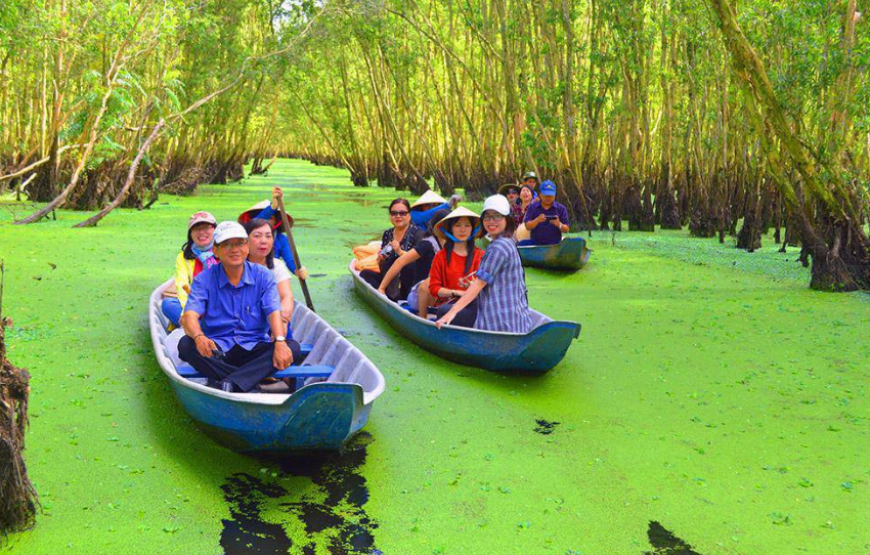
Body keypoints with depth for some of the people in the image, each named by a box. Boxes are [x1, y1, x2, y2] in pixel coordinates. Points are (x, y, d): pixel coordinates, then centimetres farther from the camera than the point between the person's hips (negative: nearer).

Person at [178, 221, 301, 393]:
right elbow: (189, 316, -14)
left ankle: (227, 383, -37)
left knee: (292, 348, -25)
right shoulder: (204, 280, 0)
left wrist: (280, 342, -31)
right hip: (217, 350, 0)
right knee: (186, 345, -29)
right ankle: (252, 388, -33)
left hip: (253, 349, 1)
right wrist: (199, 337, -38)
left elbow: (274, 312, -10)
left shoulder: (263, 276, 3)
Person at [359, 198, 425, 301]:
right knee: (365, 274, -9)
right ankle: (391, 296, -26)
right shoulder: (387, 234, 11)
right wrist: (380, 259, -6)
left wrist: (400, 252, -26)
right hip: (391, 281, 6)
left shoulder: (417, 233, -6)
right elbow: (382, 268, 16)